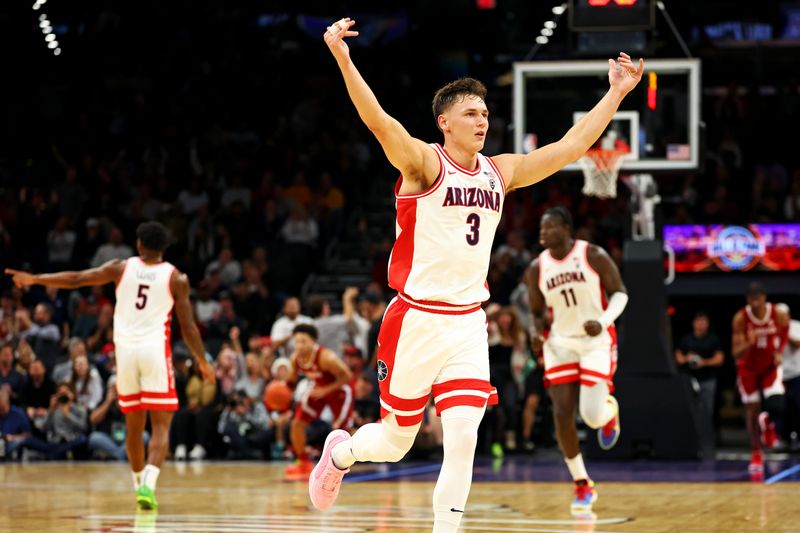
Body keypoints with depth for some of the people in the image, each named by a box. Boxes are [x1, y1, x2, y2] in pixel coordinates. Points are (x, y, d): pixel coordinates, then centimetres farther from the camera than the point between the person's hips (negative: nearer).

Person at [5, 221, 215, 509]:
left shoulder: (122, 267, 5)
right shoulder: (176, 278, 1)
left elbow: (75, 279, 2)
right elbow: (187, 326, 1)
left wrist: (34, 279, 10)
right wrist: (202, 361, 13)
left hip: (125, 350, 3)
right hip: (155, 351, -2)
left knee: (134, 425, 16)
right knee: (161, 425, -3)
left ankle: (140, 484, 26)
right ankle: (148, 483, -24)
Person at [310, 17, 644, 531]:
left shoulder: (500, 172, 9)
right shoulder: (424, 164, -9)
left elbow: (570, 147, 12)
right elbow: (381, 123, -26)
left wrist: (617, 93, 10)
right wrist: (344, 62, -41)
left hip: (468, 324, 4)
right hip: (417, 319, -4)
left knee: (464, 439, -10)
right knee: (395, 441, 9)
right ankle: (340, 450, 42)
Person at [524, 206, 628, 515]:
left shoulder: (593, 256, -11)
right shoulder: (537, 269, 0)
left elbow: (620, 293, -5)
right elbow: (537, 311, 11)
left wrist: (603, 321, -22)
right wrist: (535, 334, -11)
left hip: (596, 341, -3)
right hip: (560, 343, 3)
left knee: (592, 416, -14)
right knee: (562, 414, -8)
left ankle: (610, 411, 26)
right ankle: (582, 486, 6)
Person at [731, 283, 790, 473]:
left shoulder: (779, 315, -20)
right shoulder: (740, 319, -24)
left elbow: (784, 333, 7)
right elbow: (736, 354, -25)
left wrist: (779, 352, -7)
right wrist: (749, 344, -45)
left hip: (770, 366, 0)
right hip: (748, 369, 0)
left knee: (776, 405, -20)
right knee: (752, 412, 6)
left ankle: (768, 422, 18)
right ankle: (756, 454, 25)